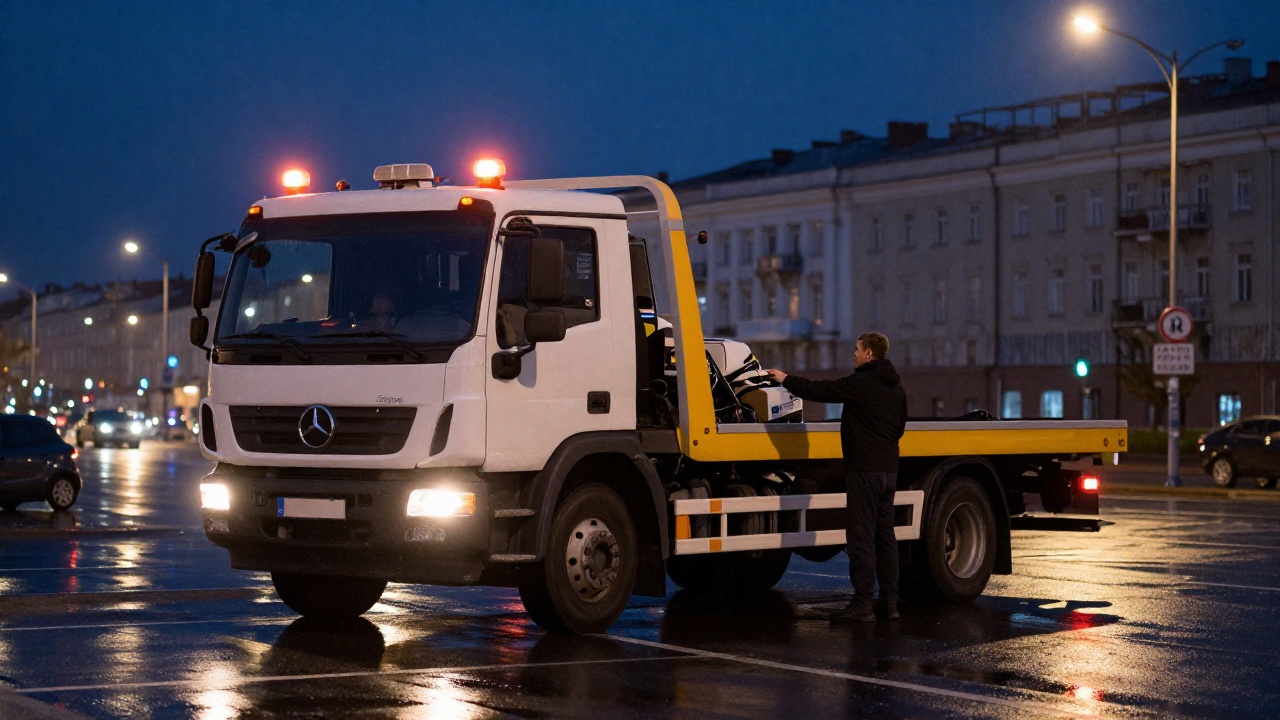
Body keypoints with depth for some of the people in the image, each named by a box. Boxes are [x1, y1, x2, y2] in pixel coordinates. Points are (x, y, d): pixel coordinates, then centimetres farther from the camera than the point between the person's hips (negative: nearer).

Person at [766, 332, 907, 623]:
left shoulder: (861, 383, -13)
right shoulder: (896, 387, 14)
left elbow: (819, 390, -9)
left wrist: (786, 379, 4)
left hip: (864, 470, -9)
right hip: (889, 469, 9)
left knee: (860, 537, -7)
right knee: (884, 536, 11)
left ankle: (862, 605, -9)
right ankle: (889, 602, 12)